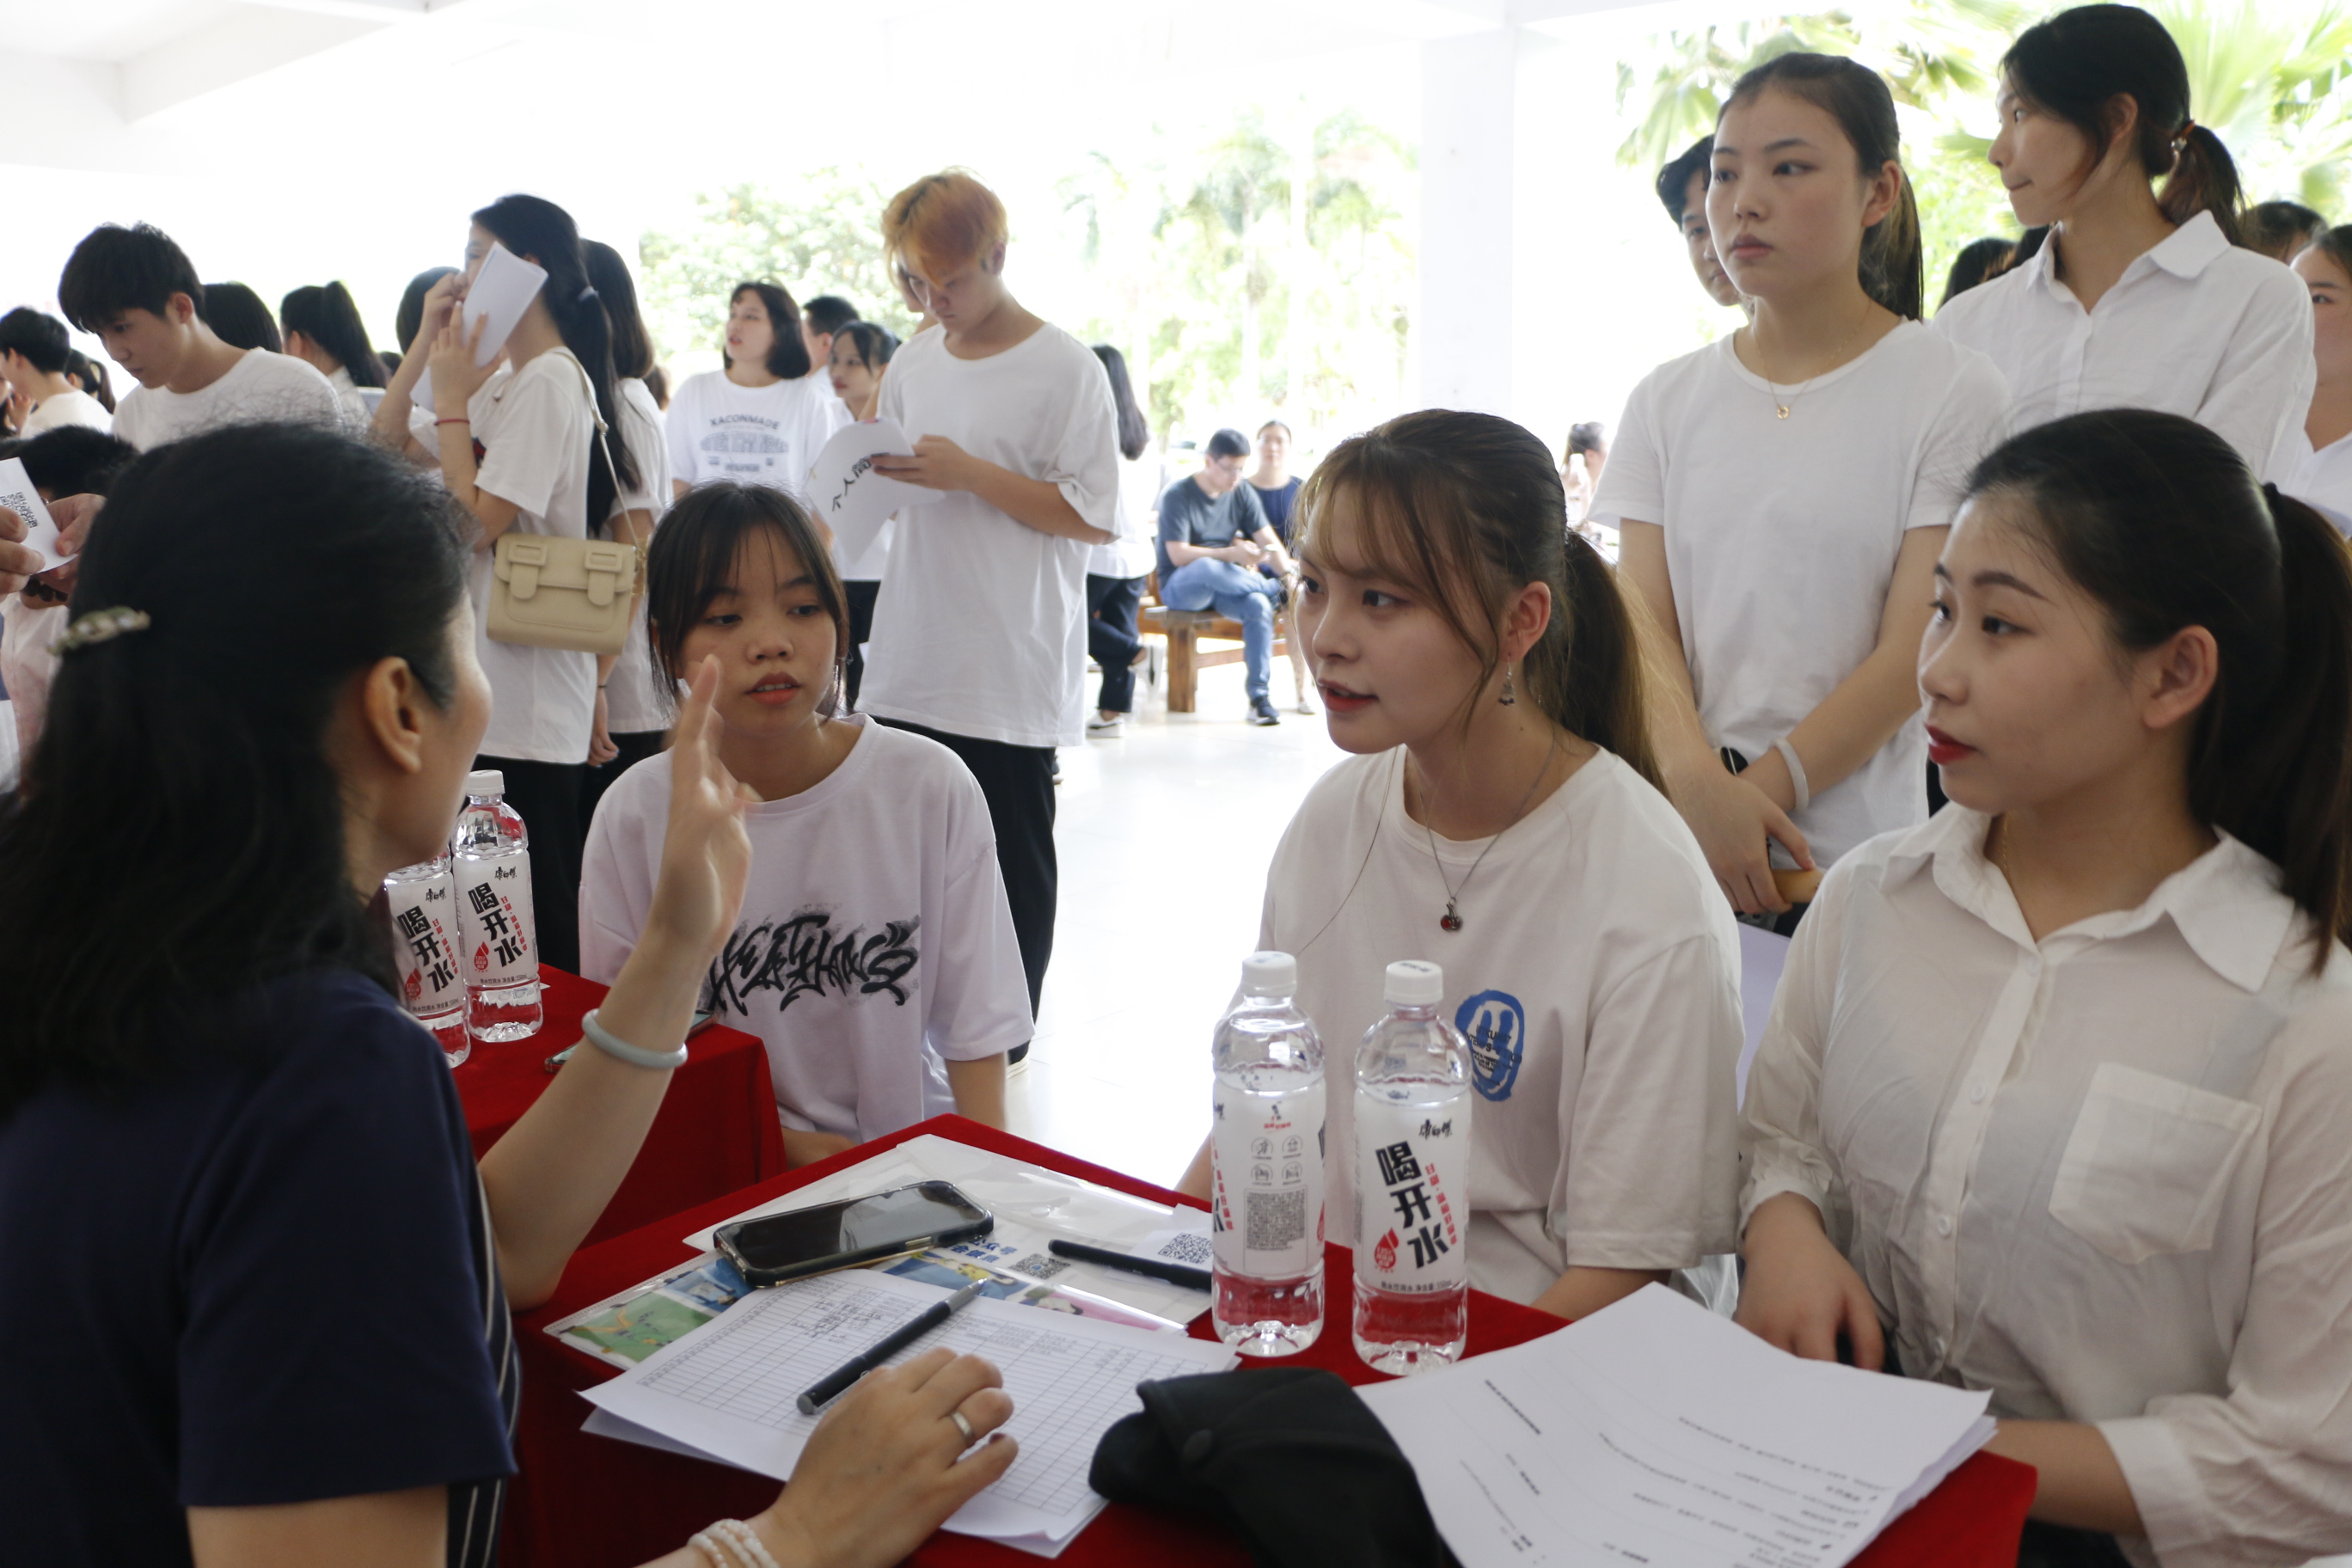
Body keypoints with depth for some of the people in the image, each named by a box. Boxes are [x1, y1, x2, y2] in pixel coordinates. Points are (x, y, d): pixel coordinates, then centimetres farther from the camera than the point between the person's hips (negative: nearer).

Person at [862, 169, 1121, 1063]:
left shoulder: (1065, 369, -7)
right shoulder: (914, 361, 13)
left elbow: (1093, 517, -11)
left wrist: (969, 472, -17)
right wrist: (872, 471, -1)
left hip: (1012, 675, -6)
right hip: (909, 667, 6)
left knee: (1012, 873, 3)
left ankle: (1004, 1055, 17)